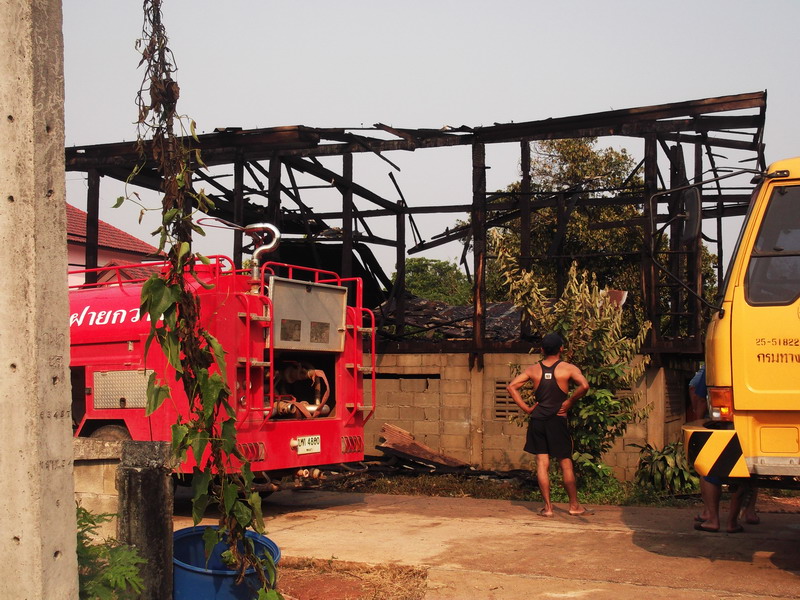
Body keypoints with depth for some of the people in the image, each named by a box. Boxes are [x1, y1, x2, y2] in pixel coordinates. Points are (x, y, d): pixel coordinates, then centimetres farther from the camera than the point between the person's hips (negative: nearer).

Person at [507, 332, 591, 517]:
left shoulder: (533, 369, 5)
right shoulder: (568, 368, -4)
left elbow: (511, 387, 0)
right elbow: (584, 385, -21)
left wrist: (526, 408, 2)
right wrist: (569, 401, -8)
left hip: (537, 419, 3)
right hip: (557, 420, -2)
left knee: (542, 464, 5)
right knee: (566, 464, 7)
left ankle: (547, 506, 5)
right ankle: (574, 506, 14)